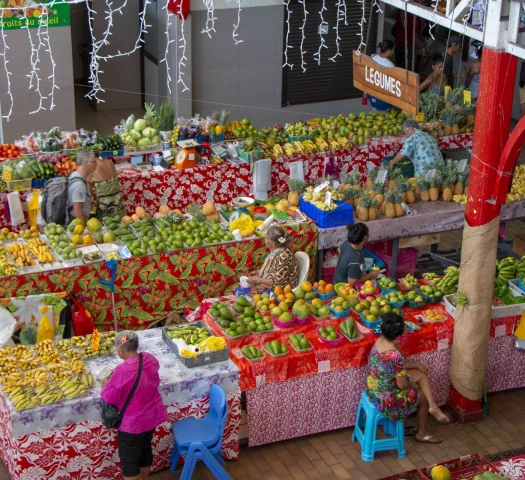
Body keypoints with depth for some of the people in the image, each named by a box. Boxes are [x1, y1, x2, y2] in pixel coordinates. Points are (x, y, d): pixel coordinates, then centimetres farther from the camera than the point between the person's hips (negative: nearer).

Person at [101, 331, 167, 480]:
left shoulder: (122, 371, -30)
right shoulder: (150, 359, -10)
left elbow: (110, 398, -20)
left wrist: (106, 385, 0)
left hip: (133, 423, -7)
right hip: (152, 416, 7)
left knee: (129, 459, 11)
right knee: (145, 448, 27)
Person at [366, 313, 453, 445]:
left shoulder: (380, 341, -7)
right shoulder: (395, 355, -34)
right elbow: (402, 385, -22)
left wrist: (416, 365, 14)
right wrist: (413, 385, -1)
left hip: (374, 388, 8)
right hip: (386, 398, -8)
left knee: (422, 374, 15)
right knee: (422, 398, 18)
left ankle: (433, 407, 21)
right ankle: (422, 433, 37)